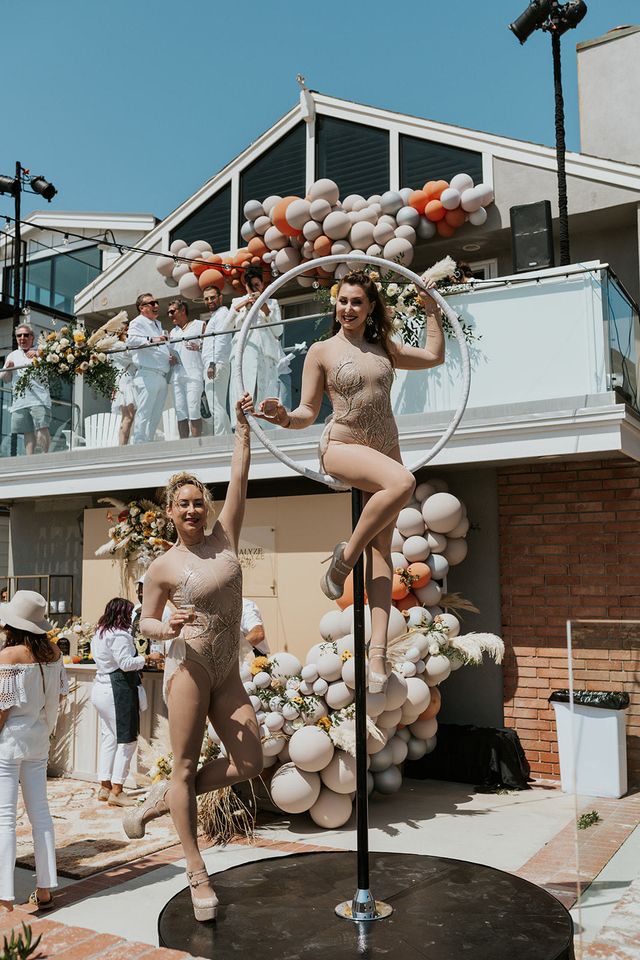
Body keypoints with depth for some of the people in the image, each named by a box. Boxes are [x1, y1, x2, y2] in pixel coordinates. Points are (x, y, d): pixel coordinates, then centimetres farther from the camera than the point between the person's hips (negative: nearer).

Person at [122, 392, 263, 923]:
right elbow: (146, 621, 6)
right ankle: (198, 874, 14)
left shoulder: (225, 537, 5)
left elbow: (240, 477, 2)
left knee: (250, 764, 1)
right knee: (185, 766, 0)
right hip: (189, 666, -4)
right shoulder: (162, 568, -2)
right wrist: (168, 630, -16)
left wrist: (243, 424, 1)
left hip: (228, 672, 5)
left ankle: (162, 798, 21)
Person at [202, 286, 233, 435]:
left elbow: (220, 340, -16)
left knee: (216, 407, -15)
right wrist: (198, 346, 17)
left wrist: (213, 363, -22)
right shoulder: (215, 316, 27)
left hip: (216, 365, -11)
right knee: (219, 408, 8)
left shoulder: (222, 313, -3)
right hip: (214, 365, 11)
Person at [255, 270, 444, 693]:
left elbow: (435, 356, 27)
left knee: (382, 549, -5)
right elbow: (309, 411, 0)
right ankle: (345, 557, -16)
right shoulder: (323, 351, 4)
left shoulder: (384, 348, 16)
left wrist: (433, 312, 24)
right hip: (342, 447, -4)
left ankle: (378, 648, -8)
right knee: (403, 482, -36)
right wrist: (285, 418, -20)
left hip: (385, 450, 5)